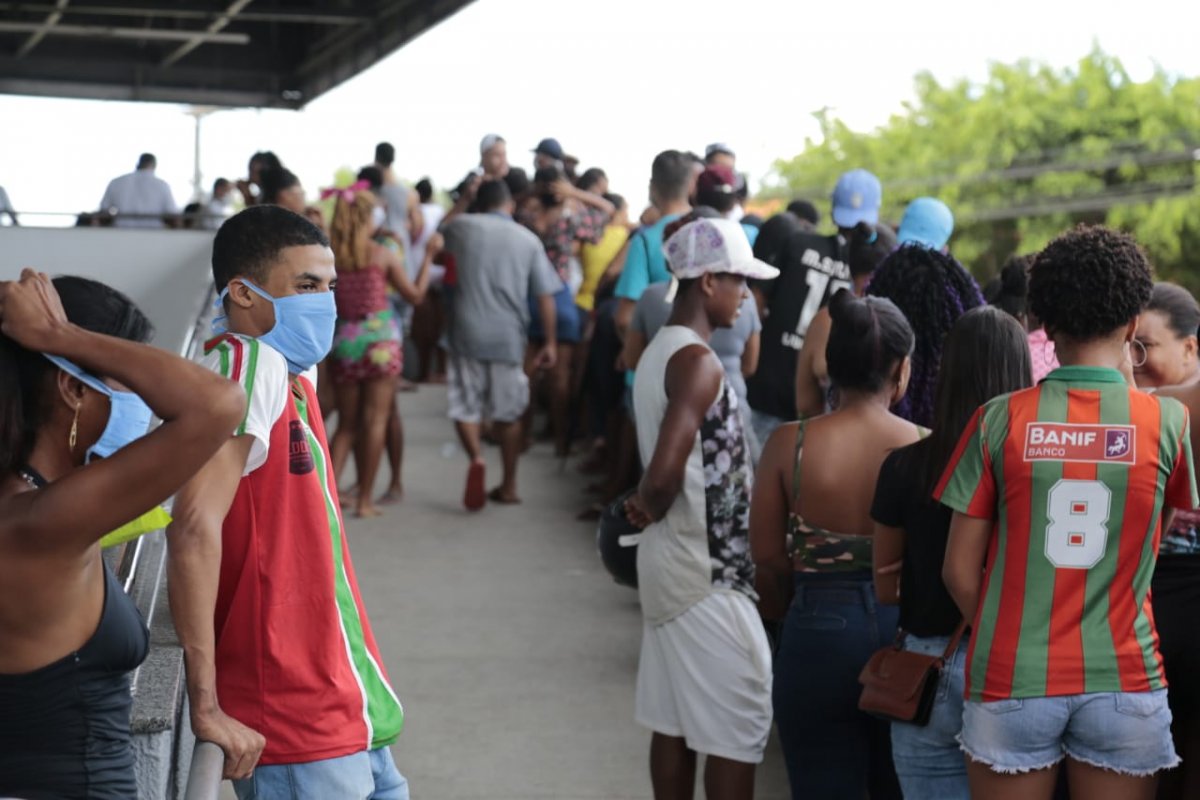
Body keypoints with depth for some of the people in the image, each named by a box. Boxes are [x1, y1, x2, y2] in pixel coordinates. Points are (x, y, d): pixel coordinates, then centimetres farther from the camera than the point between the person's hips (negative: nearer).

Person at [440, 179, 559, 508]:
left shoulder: (463, 226, 1)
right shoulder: (529, 240, 2)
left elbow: (440, 233, 26)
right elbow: (545, 296, 1)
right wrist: (550, 342, 8)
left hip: (468, 332, -1)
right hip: (509, 337, 1)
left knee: (465, 406, 8)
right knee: (508, 412, 14)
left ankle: (476, 457, -20)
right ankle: (508, 485, 20)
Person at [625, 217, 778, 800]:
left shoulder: (658, 352, 12)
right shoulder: (698, 362, -19)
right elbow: (665, 472, -29)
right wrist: (653, 508, -9)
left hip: (669, 563, 10)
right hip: (708, 574, -9)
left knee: (675, 723, 14)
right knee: (738, 728, -2)